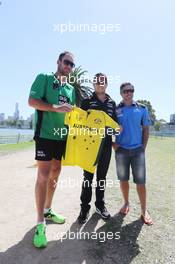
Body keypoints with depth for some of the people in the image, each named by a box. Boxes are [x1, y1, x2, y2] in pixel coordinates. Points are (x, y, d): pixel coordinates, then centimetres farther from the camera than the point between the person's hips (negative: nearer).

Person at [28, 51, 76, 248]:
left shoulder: (71, 89, 17)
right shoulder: (44, 78, 0)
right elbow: (32, 101, -11)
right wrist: (56, 108, -21)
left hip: (62, 136, 7)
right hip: (45, 134, -7)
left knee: (55, 174, 13)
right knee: (43, 175, -7)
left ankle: (48, 210, 30)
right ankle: (40, 223, 6)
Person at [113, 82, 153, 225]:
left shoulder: (142, 108, 2)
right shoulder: (116, 110, 1)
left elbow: (146, 129, 6)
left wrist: (143, 147, 1)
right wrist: (114, 145, -3)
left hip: (138, 150, 0)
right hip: (121, 150, 1)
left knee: (140, 181, 2)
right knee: (123, 179, 10)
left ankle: (144, 210, 18)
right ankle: (126, 203, 31)